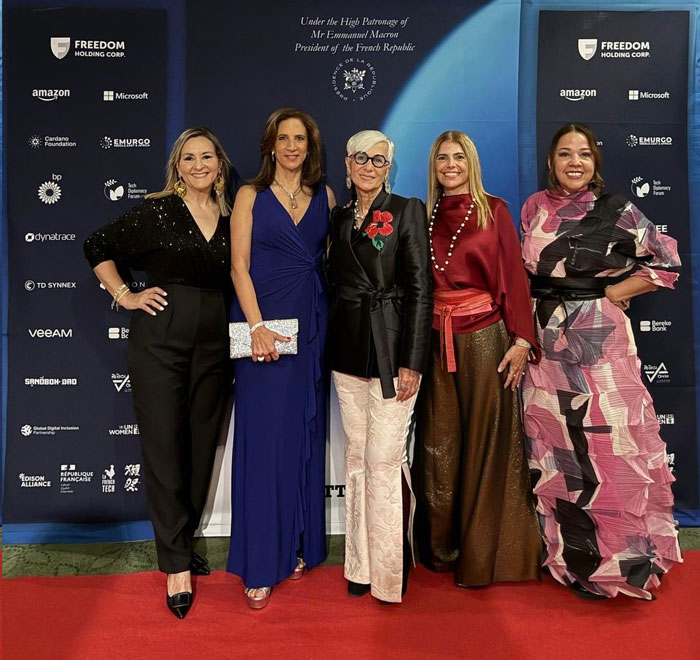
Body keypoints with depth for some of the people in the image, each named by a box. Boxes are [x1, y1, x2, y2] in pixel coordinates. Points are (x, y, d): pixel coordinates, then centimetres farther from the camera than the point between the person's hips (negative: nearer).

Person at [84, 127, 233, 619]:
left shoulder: (231, 219, 9)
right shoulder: (157, 211, -1)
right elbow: (99, 248, 6)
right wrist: (125, 296, -2)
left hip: (214, 342, 4)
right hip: (160, 339, -4)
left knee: (201, 447, 11)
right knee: (164, 448, -1)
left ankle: (181, 544, 30)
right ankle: (177, 565, 9)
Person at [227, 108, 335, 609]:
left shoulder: (325, 196, 12)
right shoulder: (251, 196, 4)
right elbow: (239, 265, -3)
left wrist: (331, 322, -1)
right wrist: (258, 326, -14)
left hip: (312, 324, 4)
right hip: (264, 325, -3)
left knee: (305, 435, 9)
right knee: (264, 438, -3)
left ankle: (299, 545, 25)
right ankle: (261, 565, 9)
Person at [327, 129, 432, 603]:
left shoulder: (408, 210, -1)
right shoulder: (341, 218, 15)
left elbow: (420, 289, -7)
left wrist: (411, 362, -13)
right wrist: (332, 347, 10)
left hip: (391, 347, -5)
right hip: (349, 349, 6)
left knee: (384, 458, -5)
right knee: (357, 456, 10)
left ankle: (390, 570, 11)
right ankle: (361, 564, 23)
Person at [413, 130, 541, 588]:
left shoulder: (494, 211, 3)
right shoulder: (425, 216, 11)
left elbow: (514, 276, -2)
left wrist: (522, 340, -10)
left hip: (485, 337, -3)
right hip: (436, 341, 3)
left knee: (486, 441, 2)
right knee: (438, 444, 7)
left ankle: (486, 553, 18)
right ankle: (442, 549, 23)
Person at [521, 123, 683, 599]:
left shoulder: (616, 210, -2)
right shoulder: (535, 207, 9)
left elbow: (666, 261, -2)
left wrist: (611, 294, -6)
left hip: (598, 340, -3)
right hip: (544, 340, 4)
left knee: (607, 445, -1)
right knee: (554, 449, 9)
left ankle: (618, 562, 18)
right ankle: (571, 555, 27)